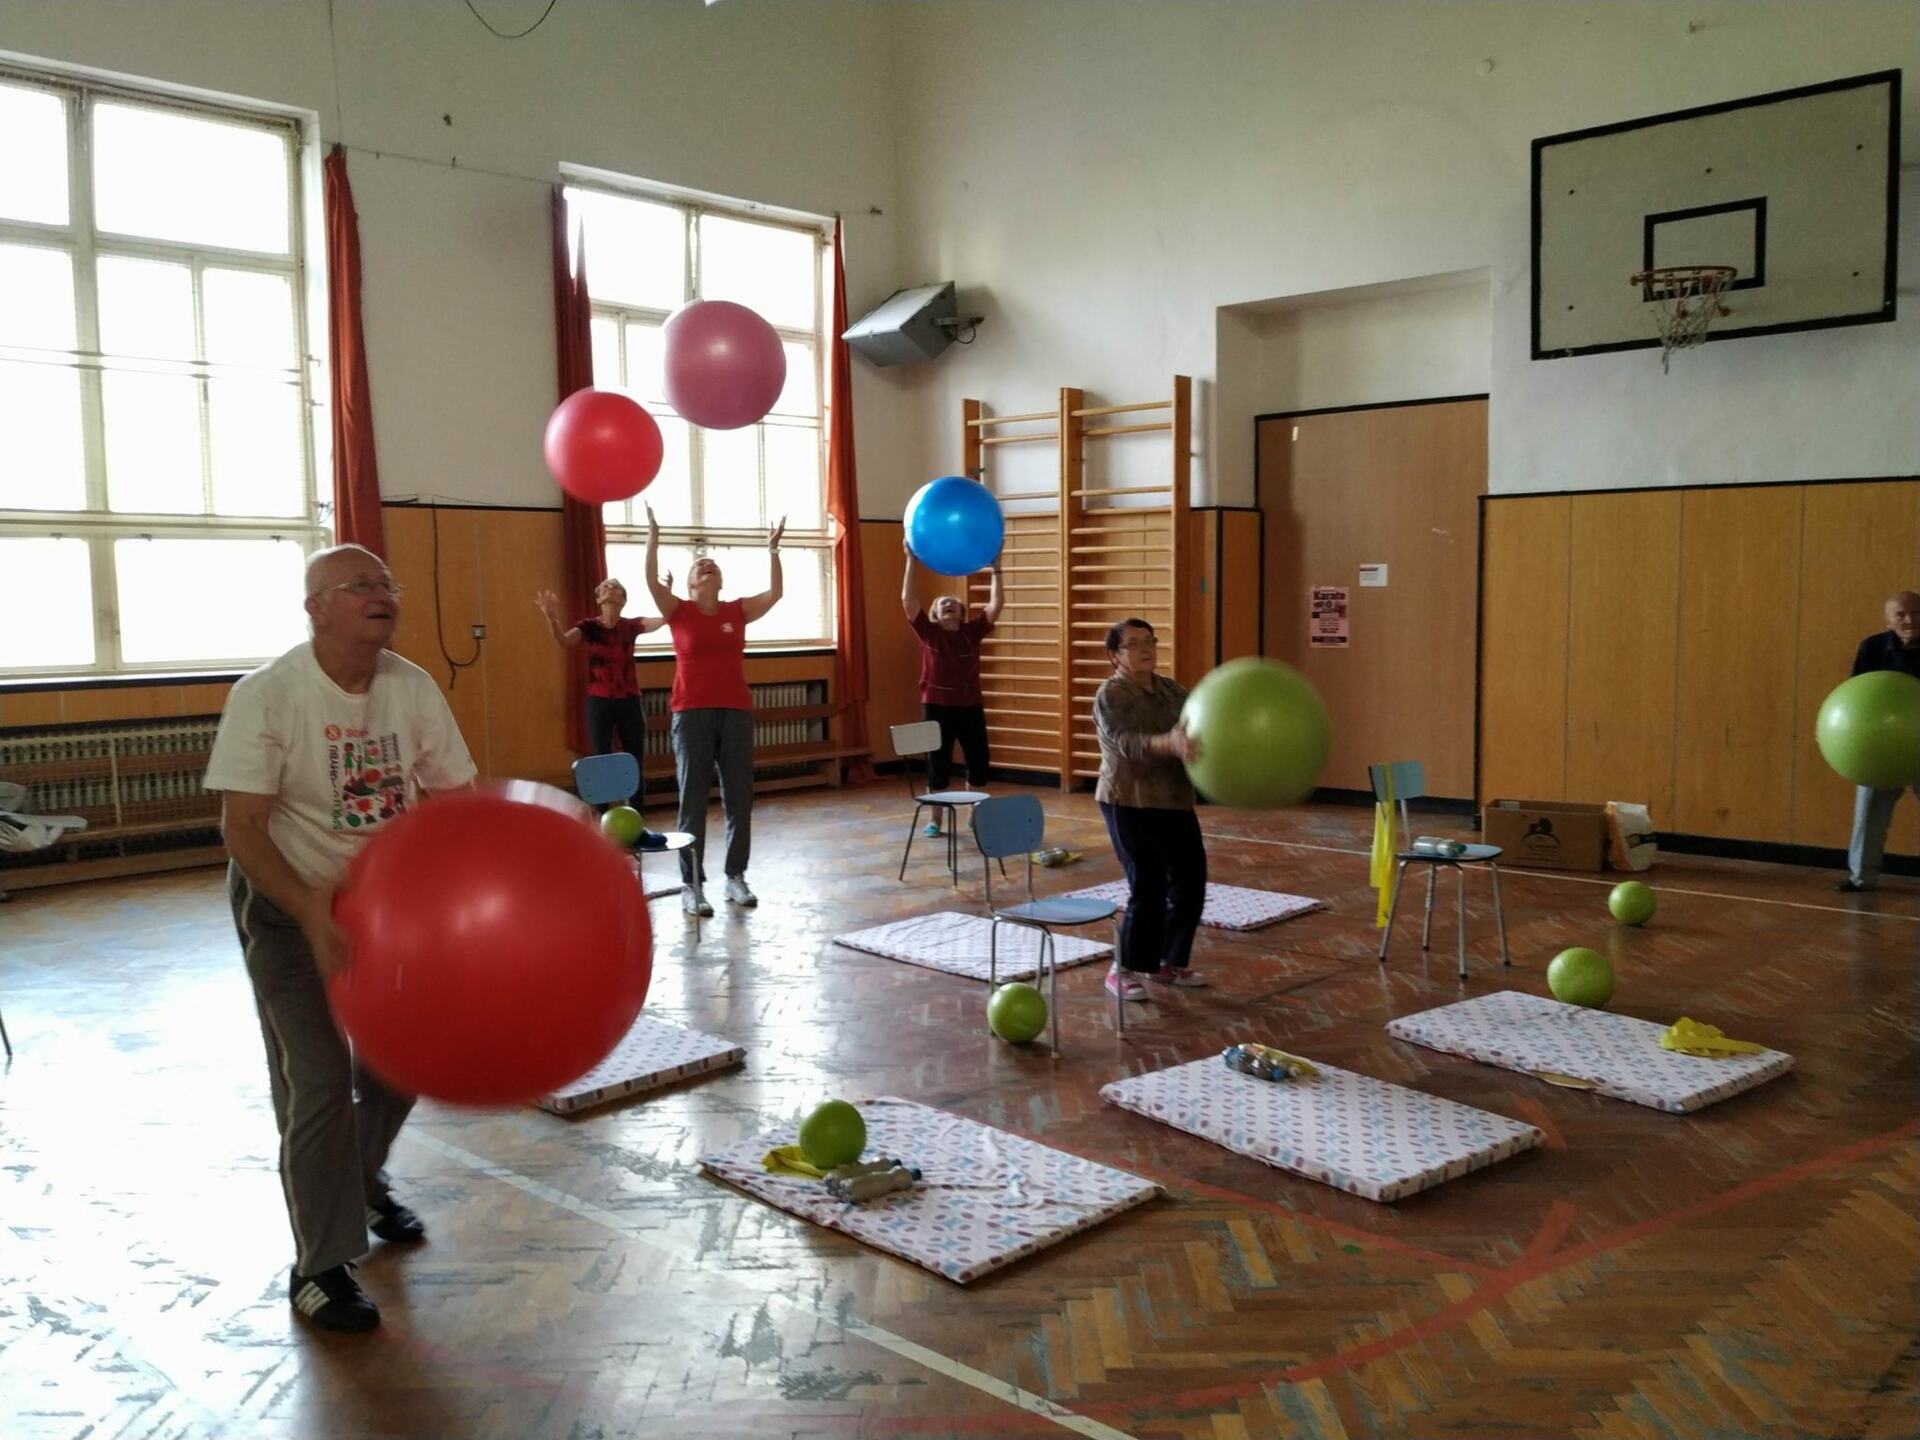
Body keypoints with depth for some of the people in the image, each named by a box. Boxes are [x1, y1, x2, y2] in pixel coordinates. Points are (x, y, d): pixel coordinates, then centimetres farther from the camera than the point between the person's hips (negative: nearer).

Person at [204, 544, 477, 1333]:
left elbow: (456, 798, -6)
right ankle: (320, 1266, 10)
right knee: (319, 1082, -6)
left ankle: (360, 1180, 44)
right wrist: (313, 914, -35)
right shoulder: (266, 695, -22)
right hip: (287, 902, -5)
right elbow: (242, 827, -23)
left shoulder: (412, 687, -10)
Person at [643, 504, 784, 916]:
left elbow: (775, 593, 1)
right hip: (692, 714, -3)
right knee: (693, 800, -1)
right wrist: (653, 537, -12)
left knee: (739, 797, 6)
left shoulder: (737, 611, 8)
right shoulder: (678, 611, 2)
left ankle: (736, 876, 18)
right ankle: (692, 885, 3)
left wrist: (772, 549, 0)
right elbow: (652, 581, -11)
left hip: (736, 712, 3)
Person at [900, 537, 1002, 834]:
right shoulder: (928, 632, 0)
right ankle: (935, 820, 16)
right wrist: (911, 560, -14)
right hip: (937, 707, -2)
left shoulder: (972, 632, 5)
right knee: (938, 764, 4)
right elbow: (907, 599, -9)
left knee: (978, 763, 7)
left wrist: (996, 569, -9)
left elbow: (995, 605, -3)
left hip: (971, 707, 2)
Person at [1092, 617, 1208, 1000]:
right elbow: (1129, 743, -28)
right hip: (1130, 805, -7)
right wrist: (1170, 744, -47)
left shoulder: (1170, 689, 11)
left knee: (1190, 885, 9)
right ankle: (1123, 971, 9)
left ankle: (1167, 963, 26)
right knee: (1148, 890, -8)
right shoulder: (1110, 696, -12)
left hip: (1175, 802, 7)